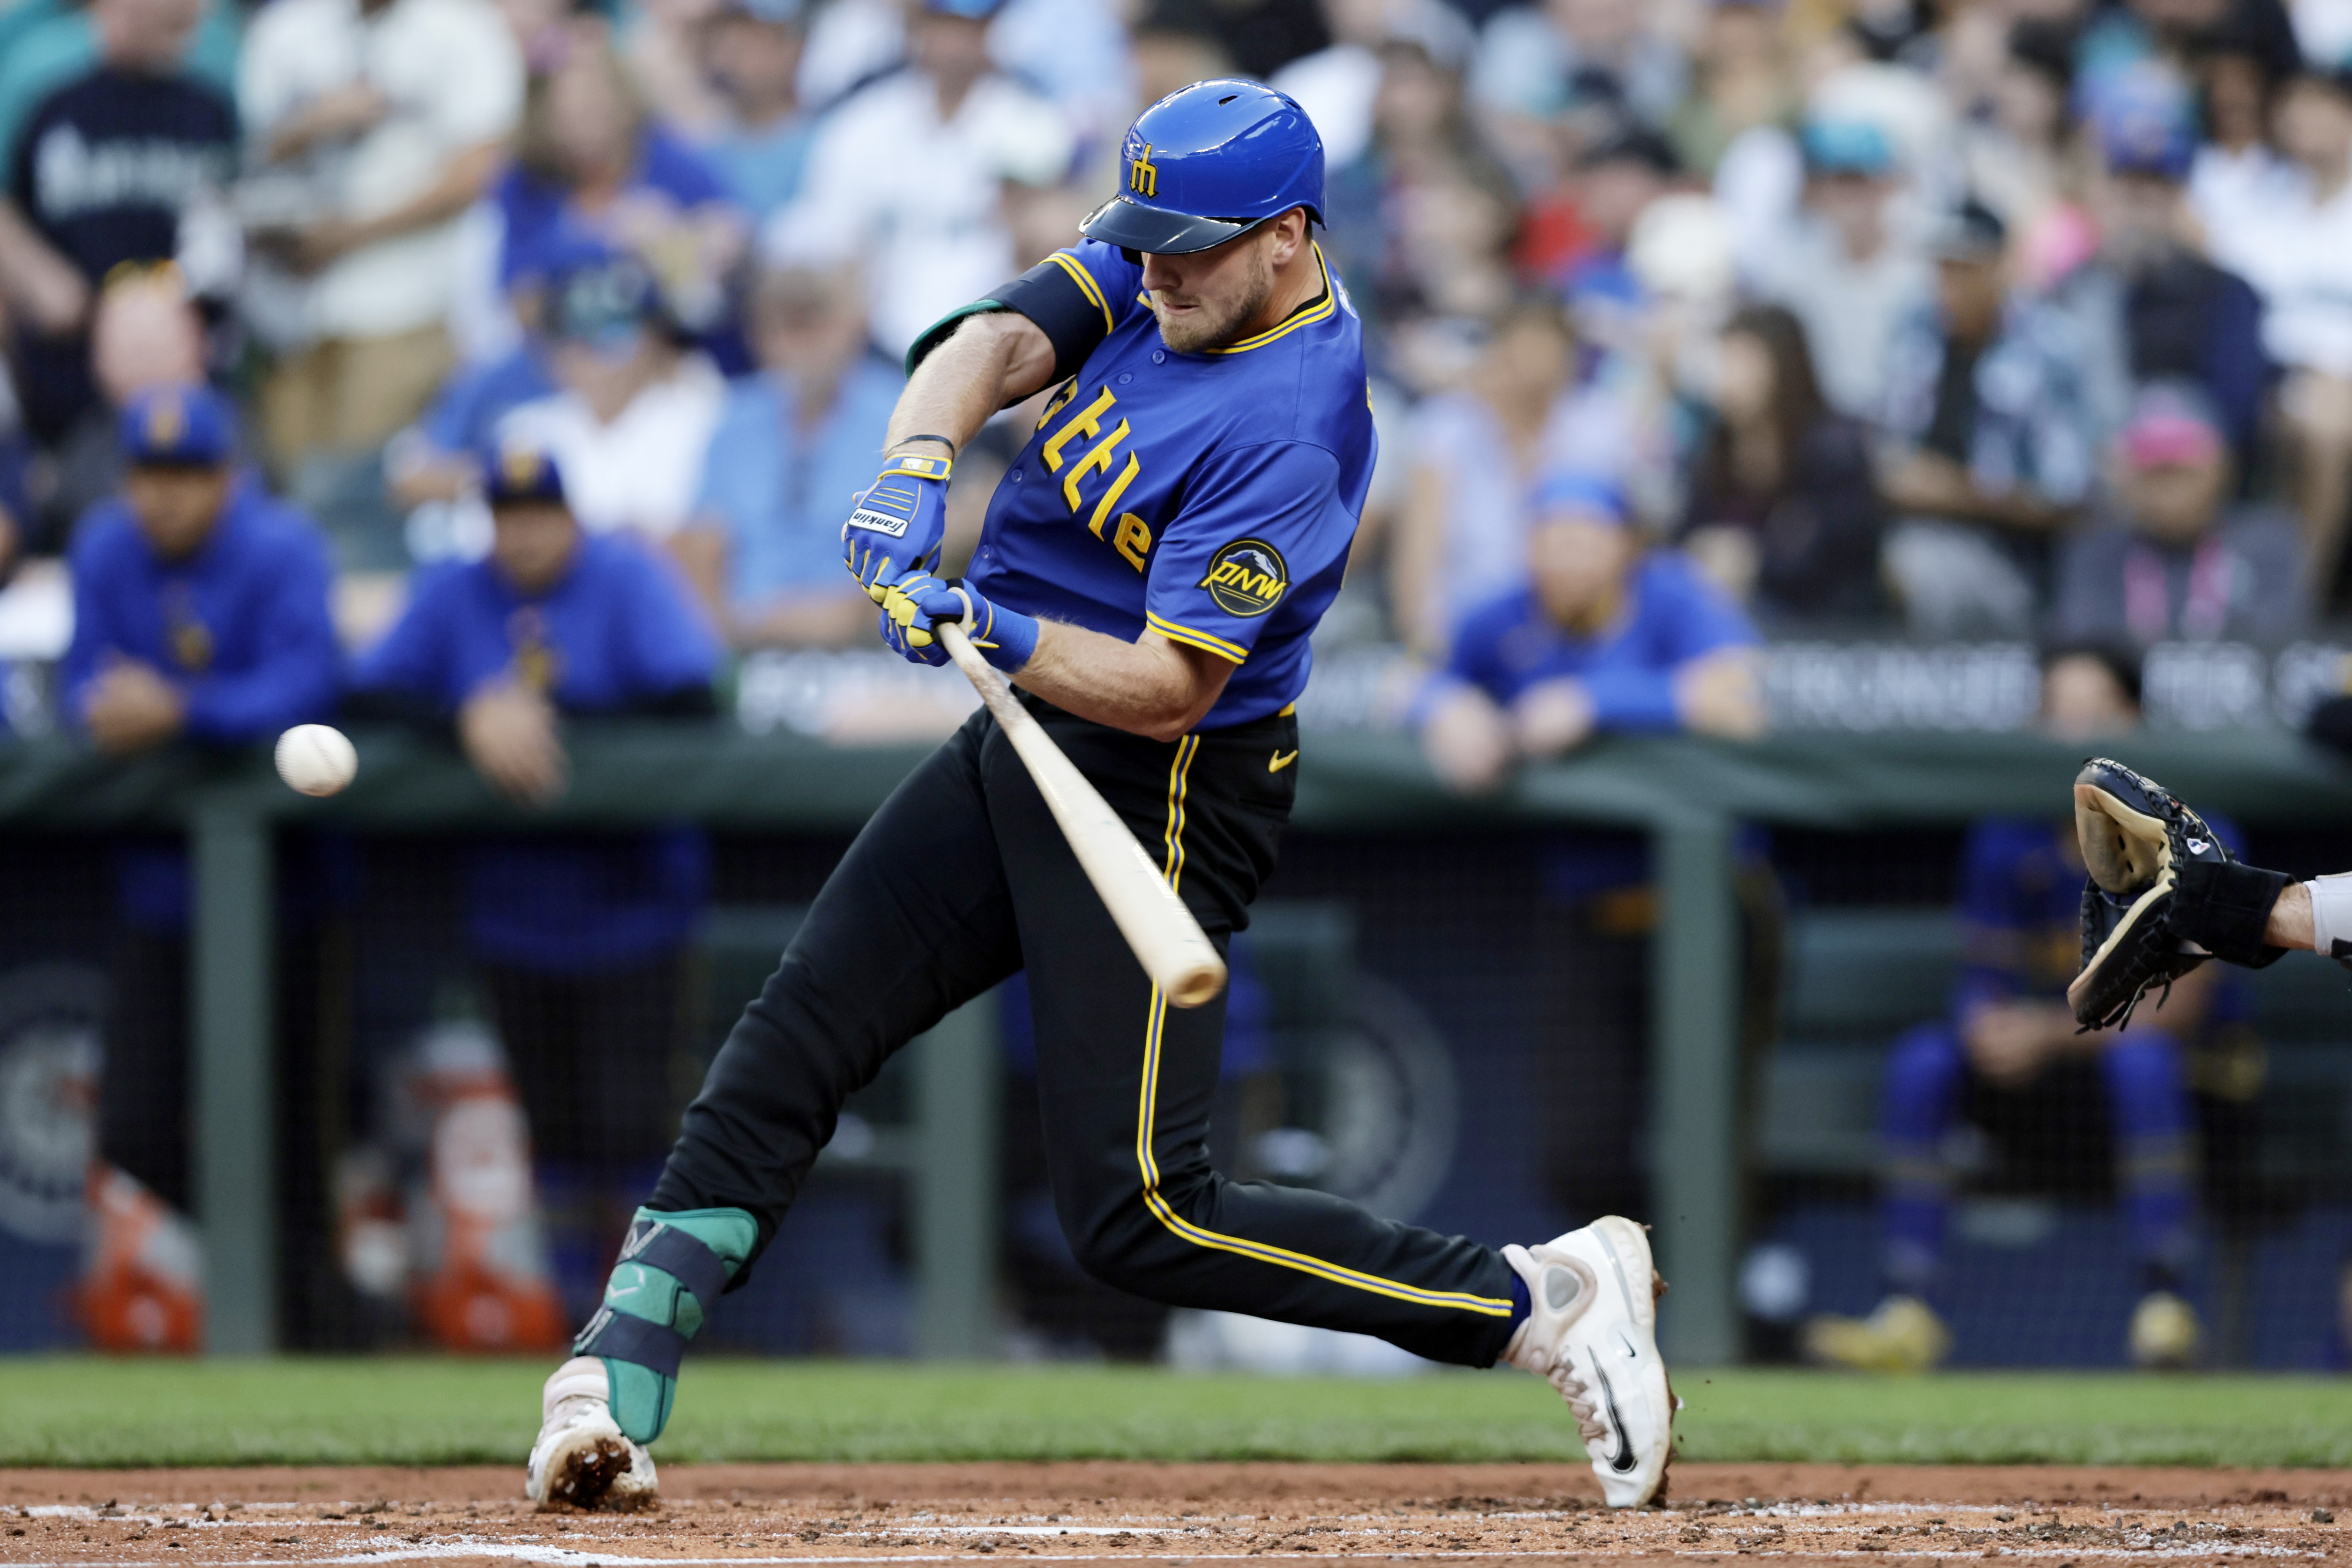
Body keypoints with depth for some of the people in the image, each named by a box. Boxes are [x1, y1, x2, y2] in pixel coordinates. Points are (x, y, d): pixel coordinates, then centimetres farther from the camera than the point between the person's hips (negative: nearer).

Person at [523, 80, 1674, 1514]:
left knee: (1141, 1217, -13)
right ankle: (619, 1377, -1)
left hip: (1163, 796, -9)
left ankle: (1546, 1301, -7)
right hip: (1025, 751, 9)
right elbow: (997, 344, -11)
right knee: (794, 1037, 0)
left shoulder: (1288, 428, -24)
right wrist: (921, 471, -30)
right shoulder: (1157, 277, 1)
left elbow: (1171, 686, -25)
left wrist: (1006, 637, -38)